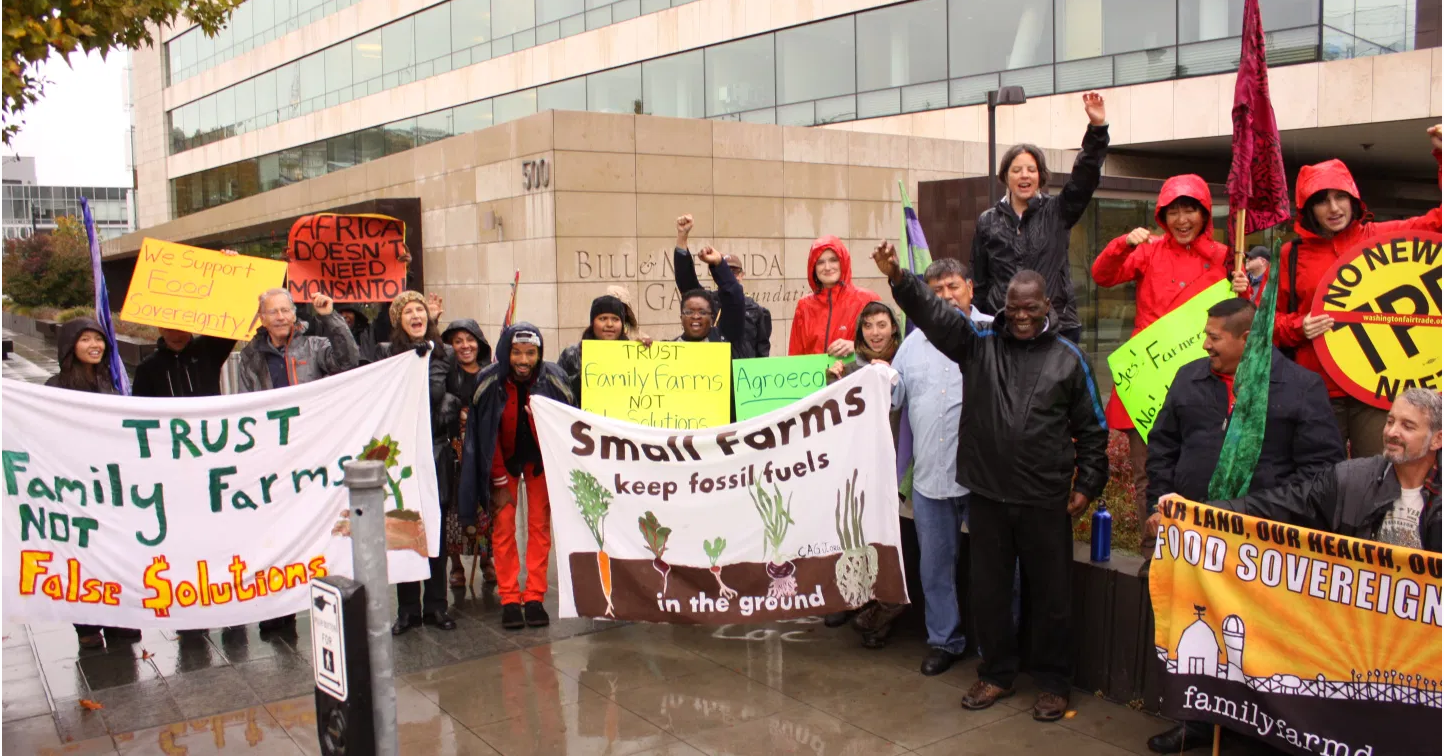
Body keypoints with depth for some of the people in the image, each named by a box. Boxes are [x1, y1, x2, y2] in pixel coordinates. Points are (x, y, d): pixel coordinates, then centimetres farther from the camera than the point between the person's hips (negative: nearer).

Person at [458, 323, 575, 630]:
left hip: (541, 459, 0)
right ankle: (509, 600, 2)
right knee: (503, 526, -4)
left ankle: (535, 598, 5)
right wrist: (499, 483, -9)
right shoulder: (489, 382, -21)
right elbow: (487, 436, -11)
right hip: (504, 460, 0)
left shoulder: (554, 379, -21)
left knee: (540, 525, -1)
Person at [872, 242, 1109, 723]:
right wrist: (899, 279, -31)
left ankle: (1053, 683, 26)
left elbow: (1092, 429, 6)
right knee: (988, 590, 13)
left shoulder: (1068, 359, 1)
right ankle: (996, 674, 31)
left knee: (1051, 594, 9)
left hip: (1046, 501, -1)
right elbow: (934, 313, -14)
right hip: (987, 495, 1)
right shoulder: (978, 344, 2)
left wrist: (1087, 485, 2)